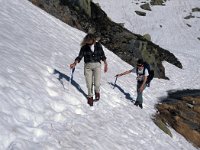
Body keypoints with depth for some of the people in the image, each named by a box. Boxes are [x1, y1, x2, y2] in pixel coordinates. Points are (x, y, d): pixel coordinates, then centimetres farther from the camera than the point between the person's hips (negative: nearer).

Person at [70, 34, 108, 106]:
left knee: (97, 84, -11)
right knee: (89, 84, 0)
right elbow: (80, 56, -4)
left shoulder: (98, 45, -1)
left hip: (97, 65, 0)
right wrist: (74, 63, -20)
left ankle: (97, 92, 25)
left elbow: (102, 55, 9)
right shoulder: (84, 47, -5)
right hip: (88, 66, 0)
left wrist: (105, 64, 8)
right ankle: (90, 96, 26)